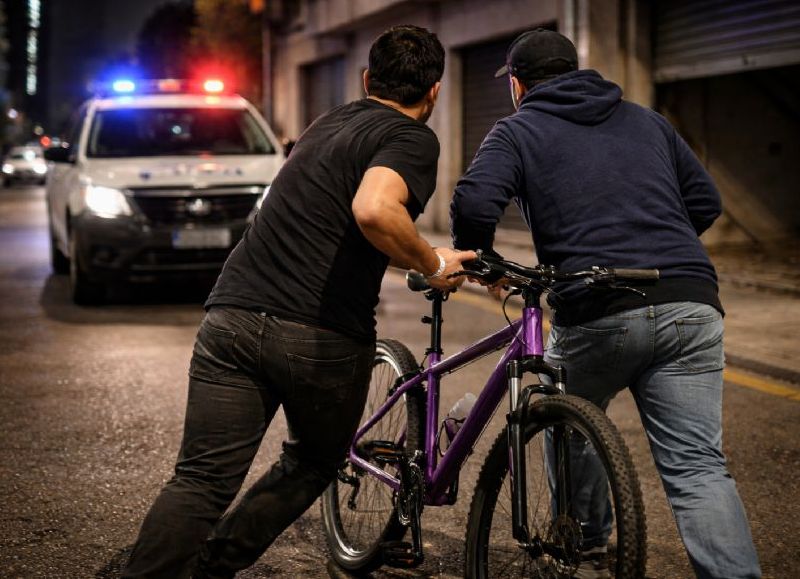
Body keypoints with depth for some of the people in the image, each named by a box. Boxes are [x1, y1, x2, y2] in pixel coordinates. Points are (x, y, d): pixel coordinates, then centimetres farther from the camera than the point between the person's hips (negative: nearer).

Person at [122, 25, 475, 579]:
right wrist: (434, 264, -7)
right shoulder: (413, 138, -2)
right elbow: (374, 211, -25)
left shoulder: (332, 120, 23)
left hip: (233, 319, 5)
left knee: (201, 482, 2)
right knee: (314, 464, 21)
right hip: (321, 337, -5)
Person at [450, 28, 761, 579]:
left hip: (598, 314, -3)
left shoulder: (518, 131, 10)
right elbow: (706, 201, 23)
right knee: (698, 468, 1)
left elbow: (474, 204, -8)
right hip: (691, 307, 3)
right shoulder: (645, 120, 24)